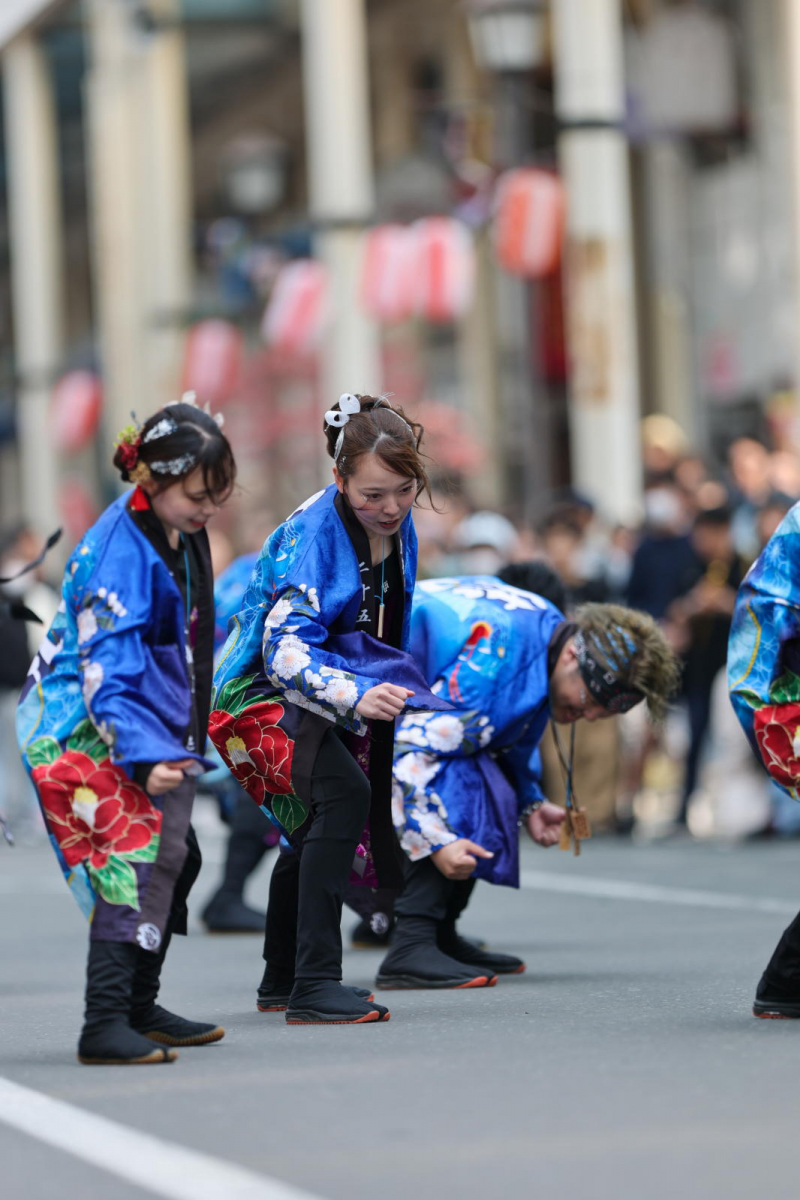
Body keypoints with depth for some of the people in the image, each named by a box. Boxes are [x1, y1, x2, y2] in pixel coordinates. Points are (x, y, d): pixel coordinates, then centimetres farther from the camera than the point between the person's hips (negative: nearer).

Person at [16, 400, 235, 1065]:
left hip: (156, 730, 10)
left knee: (176, 857, 13)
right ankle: (104, 1023, -24)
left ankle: (140, 1009, 25)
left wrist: (179, 744, 23)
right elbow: (108, 670, -28)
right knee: (136, 853, -20)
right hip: (94, 729, -10)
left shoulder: (179, 536, 5)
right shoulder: (122, 551, -24)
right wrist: (146, 755, -37)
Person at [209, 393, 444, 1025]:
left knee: (315, 829, 23)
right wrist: (356, 695, -52)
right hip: (264, 692, -9)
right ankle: (313, 984, -33)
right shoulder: (312, 534, -29)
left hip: (329, 688, 9)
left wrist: (392, 689, 24)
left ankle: (282, 981, 44)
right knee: (345, 791, -31)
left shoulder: (397, 528, -4)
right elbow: (286, 650, -38)